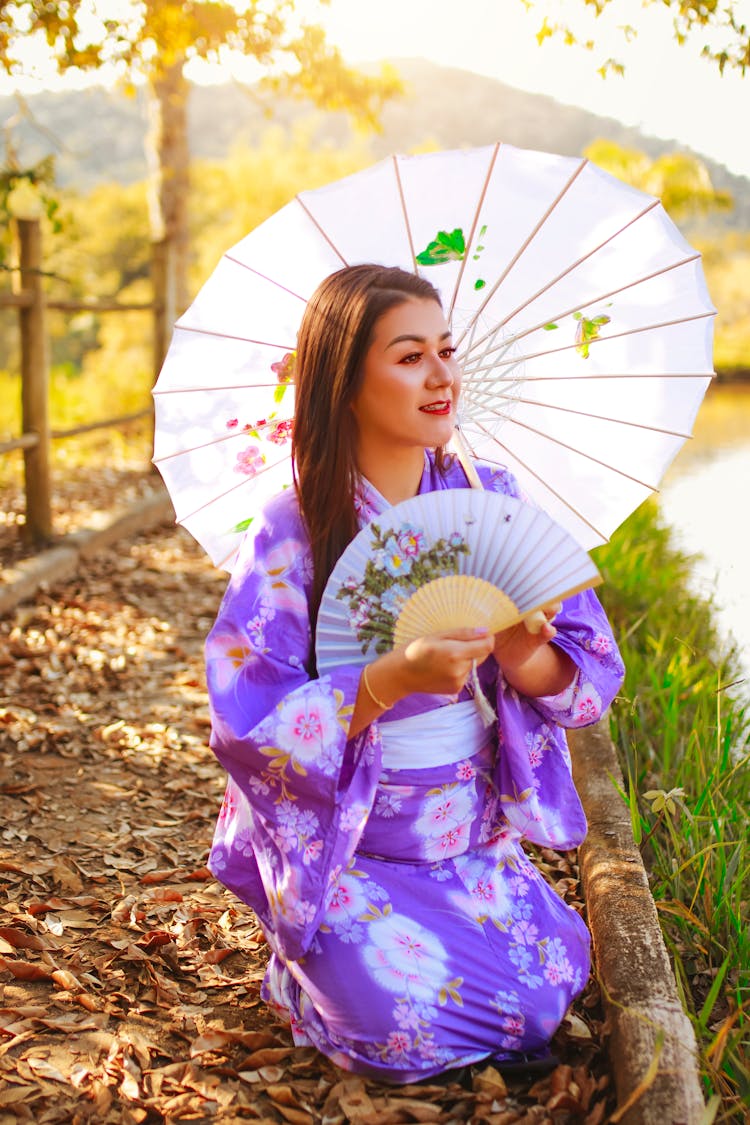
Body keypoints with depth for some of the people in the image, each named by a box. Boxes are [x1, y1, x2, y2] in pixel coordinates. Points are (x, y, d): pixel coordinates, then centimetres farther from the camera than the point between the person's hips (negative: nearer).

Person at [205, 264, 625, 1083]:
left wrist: (527, 659, -27)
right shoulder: (291, 533, -18)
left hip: (472, 834, 4)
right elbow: (249, 725, -22)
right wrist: (395, 677, -35)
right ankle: (302, 967, 17)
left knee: (542, 997, -5)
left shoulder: (493, 501, -5)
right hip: (337, 844, -4)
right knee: (406, 1026, -17)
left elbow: (590, 670, -3)